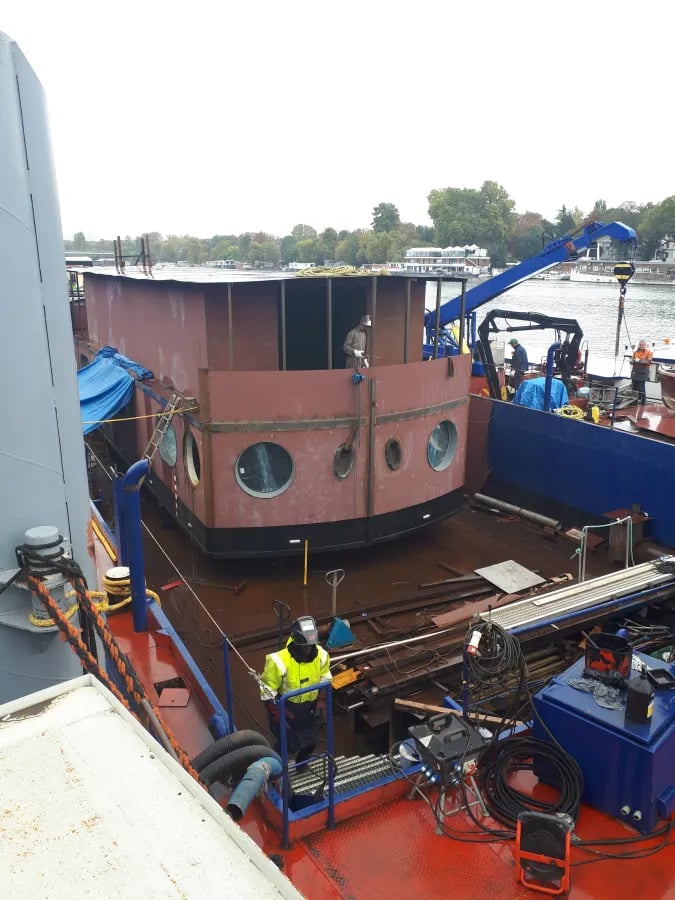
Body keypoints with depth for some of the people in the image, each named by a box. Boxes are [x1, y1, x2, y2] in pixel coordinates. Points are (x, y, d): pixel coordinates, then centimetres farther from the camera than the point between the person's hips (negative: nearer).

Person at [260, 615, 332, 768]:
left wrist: (321, 700, -2)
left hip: (310, 706, 5)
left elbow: (325, 678, 4)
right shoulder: (279, 661, -32)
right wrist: (277, 714, -18)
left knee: (309, 740, 20)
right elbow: (267, 691, -20)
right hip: (285, 708, -4)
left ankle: (301, 761, 53)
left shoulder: (321, 655, -17)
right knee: (288, 744, 4)